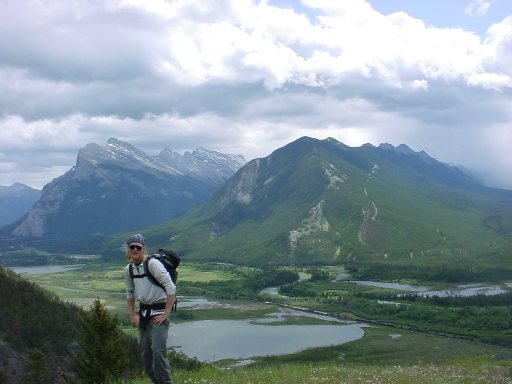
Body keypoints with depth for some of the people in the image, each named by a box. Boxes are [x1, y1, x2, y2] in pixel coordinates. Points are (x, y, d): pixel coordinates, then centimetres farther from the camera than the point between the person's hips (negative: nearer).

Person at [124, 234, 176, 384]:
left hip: (158, 312, -7)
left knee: (158, 350, -18)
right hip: (143, 312, 7)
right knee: (145, 353, 9)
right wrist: (132, 315, 15)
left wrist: (166, 313, -17)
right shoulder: (128, 269, 5)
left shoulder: (152, 263, -16)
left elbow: (171, 288, -19)